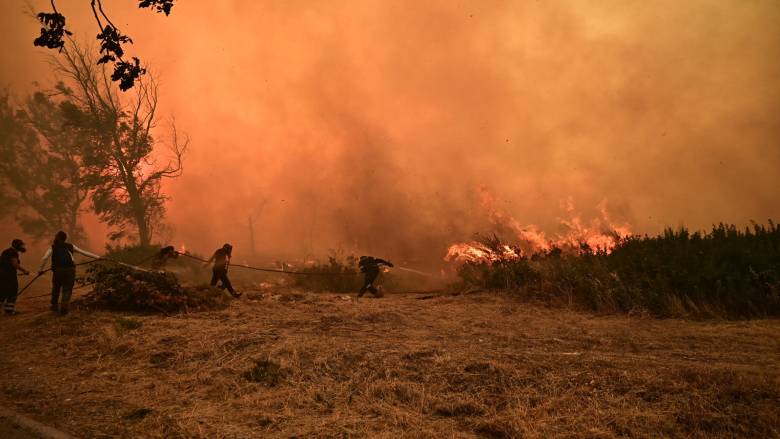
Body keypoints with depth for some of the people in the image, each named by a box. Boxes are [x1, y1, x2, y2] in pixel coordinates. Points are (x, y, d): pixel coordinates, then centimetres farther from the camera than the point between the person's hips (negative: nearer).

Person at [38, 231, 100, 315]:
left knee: (56, 288, 20)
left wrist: (41, 269, 6)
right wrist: (97, 257, 17)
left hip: (57, 270, 0)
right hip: (70, 270, 0)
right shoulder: (70, 246, 13)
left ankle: (54, 306, 29)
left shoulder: (53, 247, 10)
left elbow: (44, 258, -2)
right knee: (67, 289, 4)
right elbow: (85, 253, 13)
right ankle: (64, 308, -5)